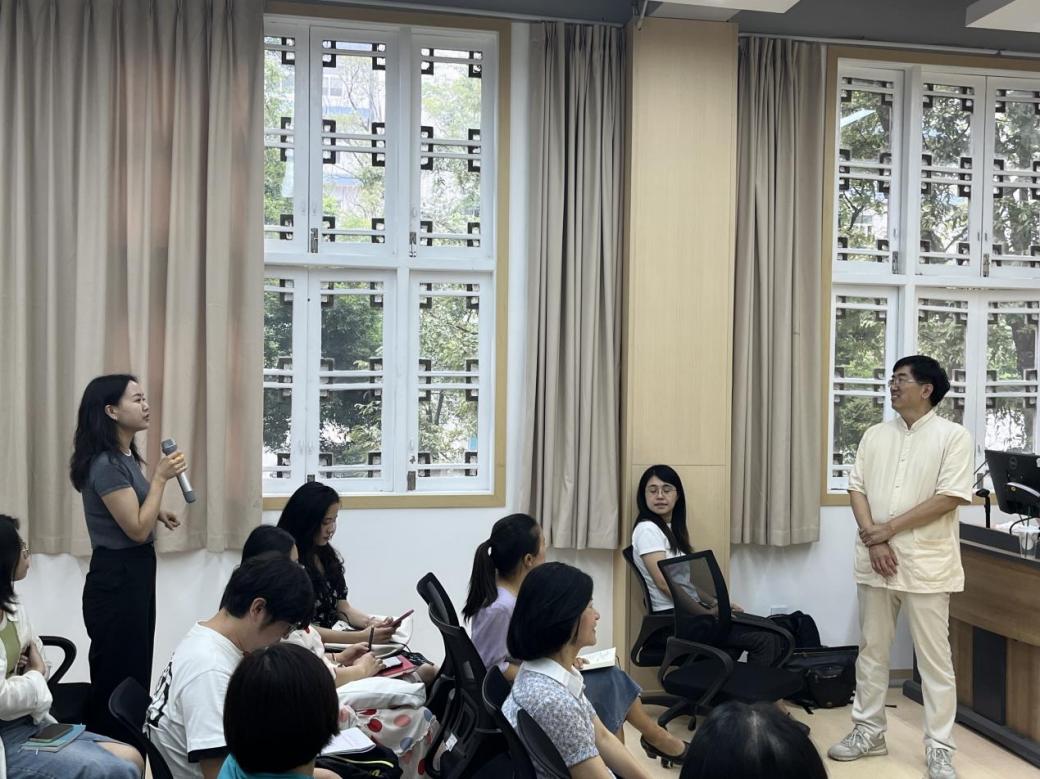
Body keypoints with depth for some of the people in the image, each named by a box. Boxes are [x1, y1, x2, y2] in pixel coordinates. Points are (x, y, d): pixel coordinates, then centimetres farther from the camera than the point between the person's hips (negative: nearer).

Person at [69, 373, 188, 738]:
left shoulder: (126, 456, 8)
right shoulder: (106, 464, -21)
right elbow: (137, 529, -21)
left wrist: (158, 513, 6)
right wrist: (160, 477, -17)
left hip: (134, 574, 10)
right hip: (115, 579, -10)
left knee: (133, 673, 18)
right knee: (117, 681, 2)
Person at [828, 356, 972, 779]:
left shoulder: (953, 436, -5)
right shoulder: (874, 436, 9)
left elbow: (950, 497, -13)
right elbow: (857, 488, 5)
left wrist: (890, 528, -13)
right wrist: (872, 538, -10)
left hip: (926, 563, -4)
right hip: (875, 560, 5)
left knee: (934, 658, 3)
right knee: (872, 649, 12)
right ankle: (868, 730, 25)